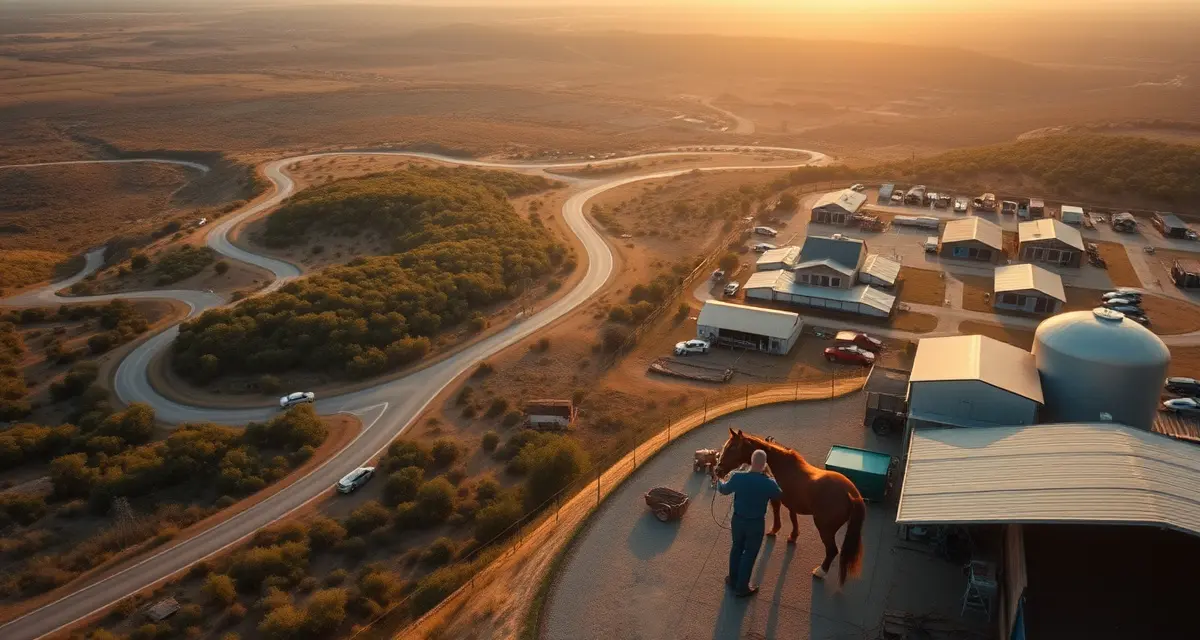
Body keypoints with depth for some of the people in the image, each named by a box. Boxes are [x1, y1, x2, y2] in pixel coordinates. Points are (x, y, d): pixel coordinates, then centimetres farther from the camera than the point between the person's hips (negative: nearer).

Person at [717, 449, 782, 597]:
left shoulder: (738, 477, -21)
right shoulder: (769, 483, -25)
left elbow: (724, 490, 0)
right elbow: (779, 494, 0)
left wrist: (720, 482, 22)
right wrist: (767, 475, 5)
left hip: (738, 520, 2)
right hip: (756, 523, -2)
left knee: (736, 548, 25)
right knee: (750, 554, 16)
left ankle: (733, 579, 43)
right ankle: (742, 588, 29)